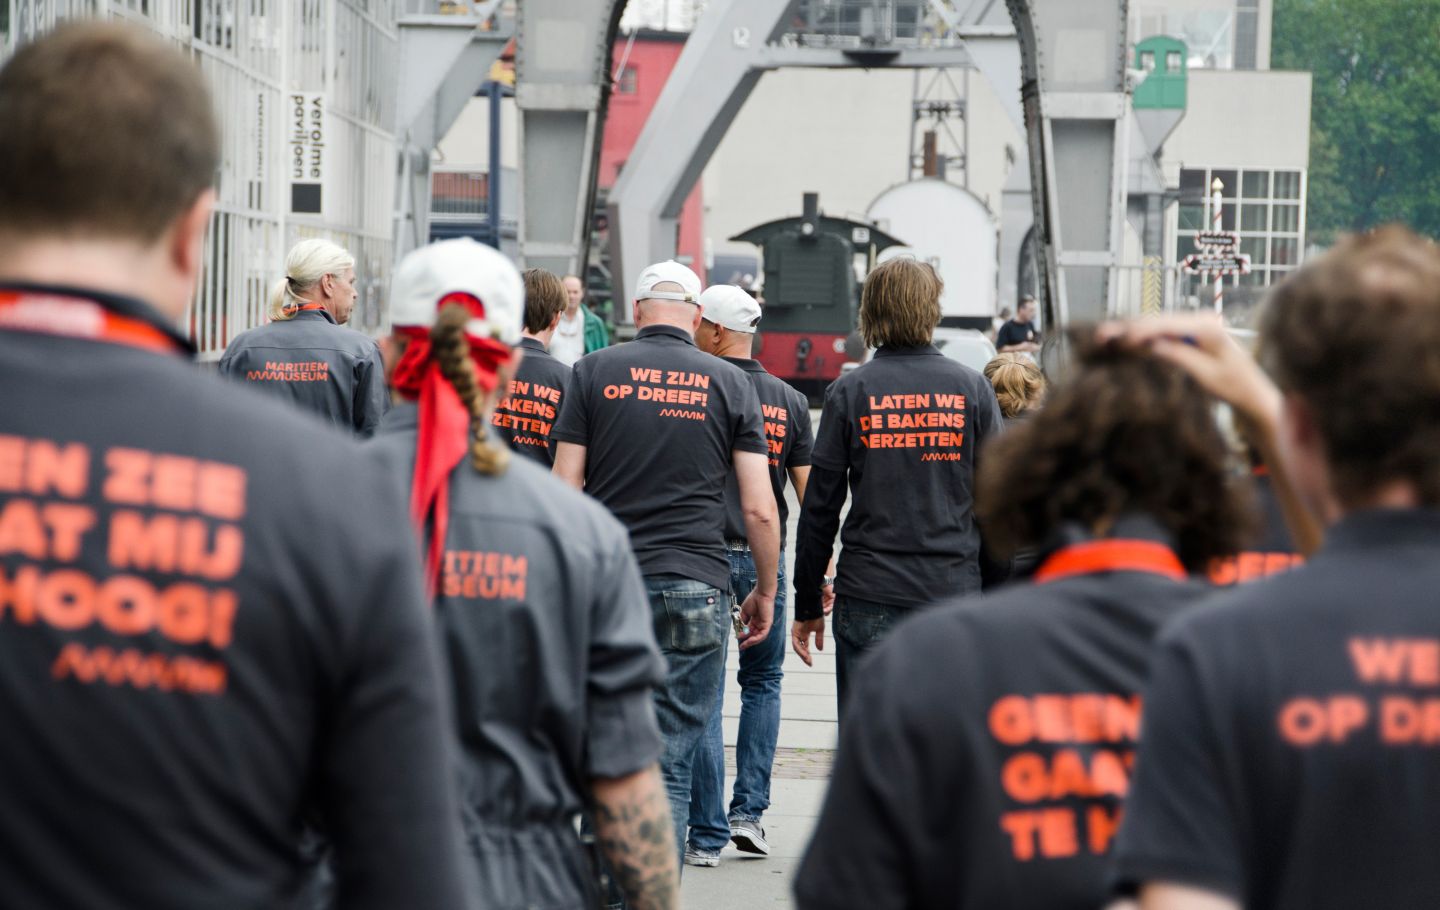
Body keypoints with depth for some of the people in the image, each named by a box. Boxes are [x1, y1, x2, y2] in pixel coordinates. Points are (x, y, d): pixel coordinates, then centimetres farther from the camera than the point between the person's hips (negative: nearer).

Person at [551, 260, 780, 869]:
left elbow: (565, 492, 0)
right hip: (695, 590, -1)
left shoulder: (594, 372, 4)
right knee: (670, 764, 1)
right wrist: (766, 592, 13)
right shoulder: (730, 384, 5)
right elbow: (759, 509, 1)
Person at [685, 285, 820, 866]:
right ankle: (749, 811, 10)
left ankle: (707, 835, 1)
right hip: (764, 557, 3)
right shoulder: (790, 401, 5)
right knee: (763, 682, 19)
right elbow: (809, 490, 3)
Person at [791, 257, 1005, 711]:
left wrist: (807, 606, 8)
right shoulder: (972, 388, 3)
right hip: (954, 589, 1)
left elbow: (820, 509, 1)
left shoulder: (849, 391, 0)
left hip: (869, 595, -1)